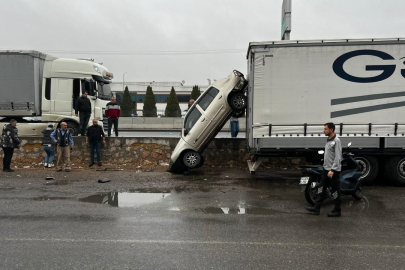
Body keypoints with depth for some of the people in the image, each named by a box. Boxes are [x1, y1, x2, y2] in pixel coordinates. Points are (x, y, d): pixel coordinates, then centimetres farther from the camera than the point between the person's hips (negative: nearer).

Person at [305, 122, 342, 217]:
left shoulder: (336, 141, -15)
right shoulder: (328, 140, 11)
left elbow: (338, 158, -20)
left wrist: (332, 170, -24)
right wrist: (326, 167, 18)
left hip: (333, 170, -9)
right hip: (326, 169, 9)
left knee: (335, 191, 1)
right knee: (321, 188, 10)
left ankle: (337, 210, 13)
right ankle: (317, 208, 16)